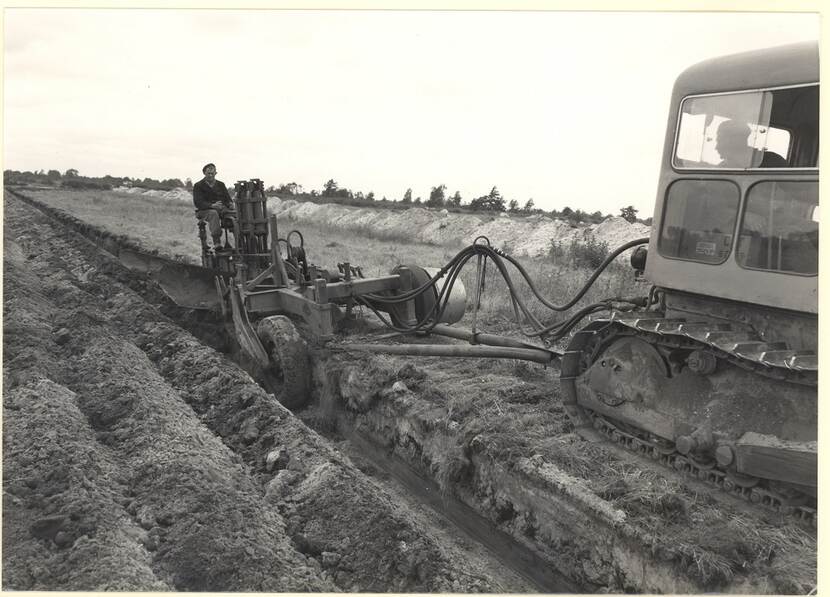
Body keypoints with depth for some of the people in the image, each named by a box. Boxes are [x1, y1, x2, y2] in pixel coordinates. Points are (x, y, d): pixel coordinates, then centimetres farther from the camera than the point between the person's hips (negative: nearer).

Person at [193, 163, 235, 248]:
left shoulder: (221, 185, 19)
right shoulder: (198, 186, 5)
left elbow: (227, 198, 13)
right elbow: (198, 202, -9)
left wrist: (230, 204, -14)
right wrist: (212, 205, -27)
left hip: (221, 209, 4)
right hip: (204, 211, -3)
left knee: (235, 213, -26)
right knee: (213, 213, -40)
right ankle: (216, 242, -45)